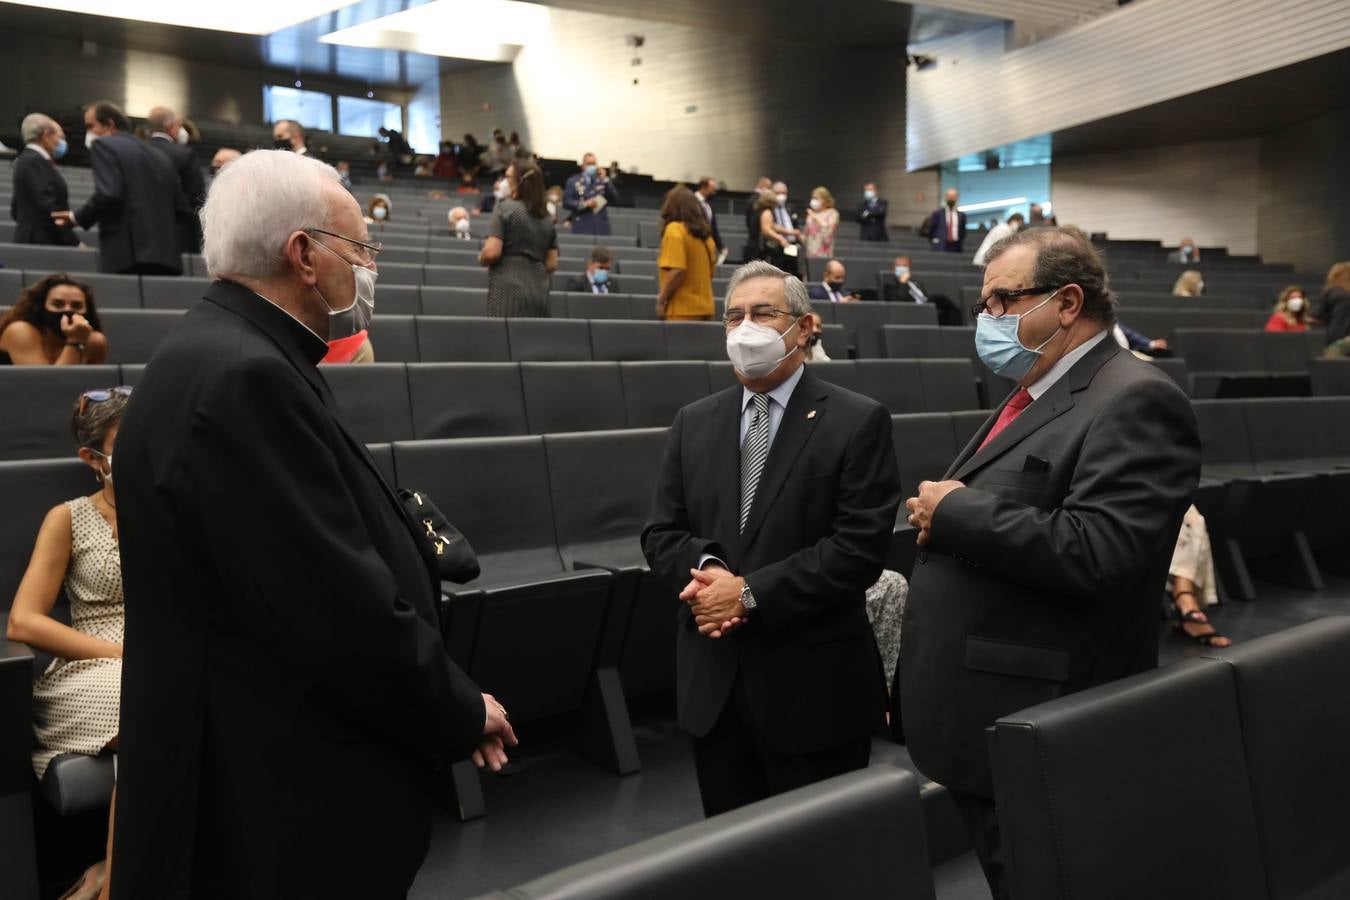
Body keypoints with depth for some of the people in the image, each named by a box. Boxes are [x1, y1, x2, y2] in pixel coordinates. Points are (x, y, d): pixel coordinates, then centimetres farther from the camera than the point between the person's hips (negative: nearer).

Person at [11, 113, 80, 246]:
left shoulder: (28, 160, 19)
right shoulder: (35, 162, -12)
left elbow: (16, 209, 22)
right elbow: (48, 207, -20)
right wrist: (74, 242, -19)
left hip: (33, 240, 10)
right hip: (42, 242, -10)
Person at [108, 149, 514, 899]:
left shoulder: (227, 358, 7)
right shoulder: (243, 379, -24)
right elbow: (343, 606, -26)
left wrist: (444, 709, 6)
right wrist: (461, 715, -10)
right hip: (285, 810, -9)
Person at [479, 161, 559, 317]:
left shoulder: (505, 208, -4)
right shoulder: (546, 218, 13)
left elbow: (492, 252, -12)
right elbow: (552, 264, 14)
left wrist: (480, 258, 8)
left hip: (508, 290, -6)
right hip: (539, 293, 6)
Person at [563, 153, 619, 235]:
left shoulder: (603, 181, 13)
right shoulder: (572, 181, 9)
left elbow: (615, 199, 3)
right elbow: (566, 202, 1)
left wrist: (605, 180, -3)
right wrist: (584, 204, -12)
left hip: (601, 228, 2)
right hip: (582, 228, -2)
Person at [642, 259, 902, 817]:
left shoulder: (858, 421, -6)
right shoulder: (693, 423, 9)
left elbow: (861, 545, -14)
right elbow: (661, 533, 8)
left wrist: (750, 594, -17)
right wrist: (705, 573, -13)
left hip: (812, 686, -4)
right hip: (712, 683, 4)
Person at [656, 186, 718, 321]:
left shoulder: (674, 230, -11)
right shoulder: (705, 234, 12)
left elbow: (677, 271, -20)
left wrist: (662, 300, -12)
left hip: (683, 309, -8)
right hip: (704, 307, 8)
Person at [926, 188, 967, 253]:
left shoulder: (961, 215, 13)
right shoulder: (937, 213, 5)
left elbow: (963, 232, 20)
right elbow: (930, 230, 8)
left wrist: (960, 244, 8)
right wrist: (934, 241, 2)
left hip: (956, 249, 2)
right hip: (940, 249, -2)